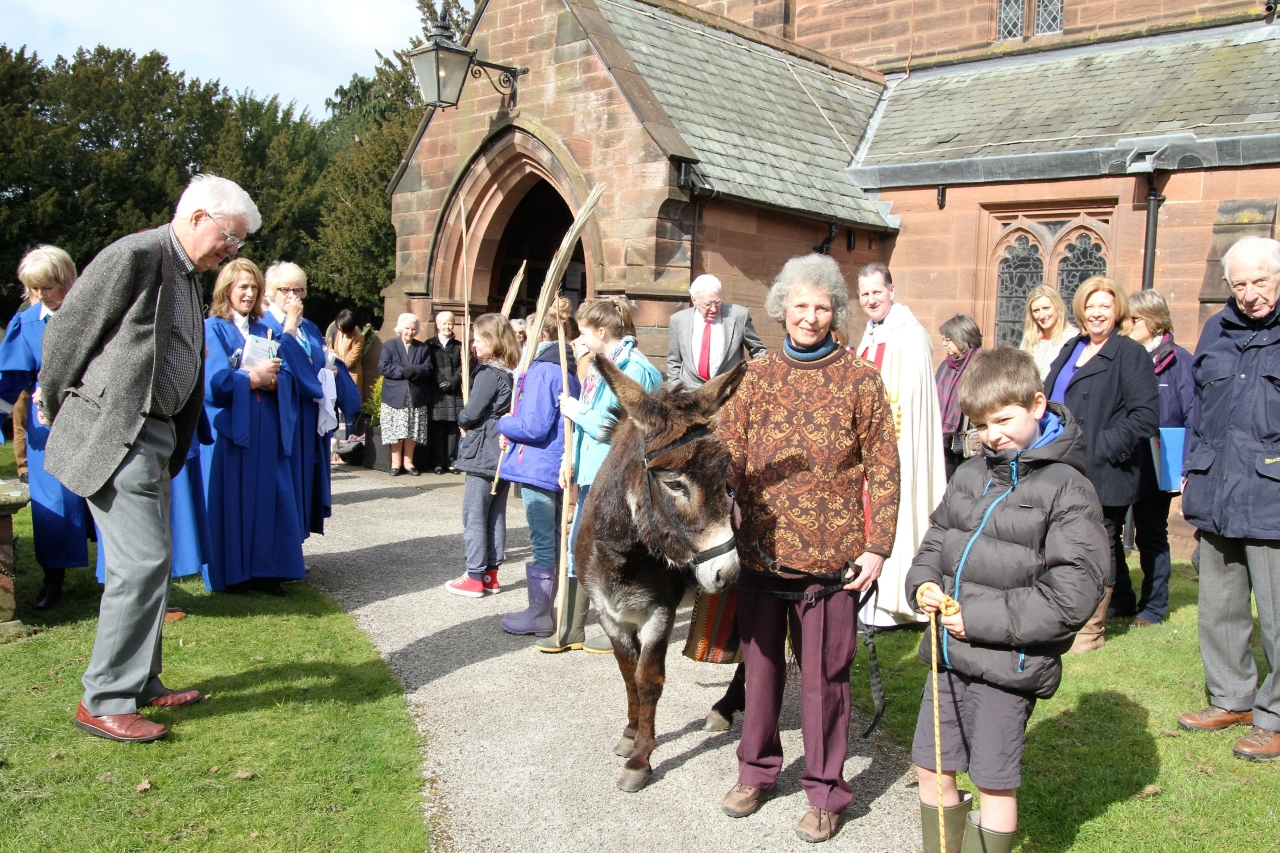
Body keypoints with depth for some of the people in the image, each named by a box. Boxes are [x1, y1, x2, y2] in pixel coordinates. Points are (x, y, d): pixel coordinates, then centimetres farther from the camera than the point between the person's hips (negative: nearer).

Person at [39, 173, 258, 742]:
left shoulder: (187, 275, 15)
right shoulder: (134, 256, -13)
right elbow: (67, 331, -9)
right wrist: (56, 411, 1)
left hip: (154, 434, 9)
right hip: (114, 433, -9)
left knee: (148, 562, 14)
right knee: (142, 561, -10)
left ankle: (142, 683, 26)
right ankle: (104, 701, 1)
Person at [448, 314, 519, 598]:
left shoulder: (489, 374, -16)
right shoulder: (511, 372, 9)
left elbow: (471, 413, -18)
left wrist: (462, 422, 3)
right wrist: (468, 421, 8)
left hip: (483, 455, -9)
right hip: (504, 455, 9)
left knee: (474, 516, -1)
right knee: (496, 515, 13)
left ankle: (476, 578, 3)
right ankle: (491, 574, 19)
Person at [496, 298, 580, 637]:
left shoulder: (541, 371, -17)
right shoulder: (569, 371, 10)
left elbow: (534, 426, -22)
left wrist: (505, 424, -4)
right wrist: (514, 429, 12)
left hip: (539, 468, -9)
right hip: (559, 467, 9)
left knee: (542, 542, -1)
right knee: (553, 541, 16)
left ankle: (539, 615, 8)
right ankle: (552, 608, 26)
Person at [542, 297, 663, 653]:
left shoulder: (631, 369, -18)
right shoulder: (600, 364, 12)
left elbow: (605, 426, -22)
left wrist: (574, 410, -6)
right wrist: (570, 460, 8)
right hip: (592, 471, 10)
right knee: (578, 547, 14)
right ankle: (571, 629, 25)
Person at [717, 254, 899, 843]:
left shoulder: (860, 380, -1)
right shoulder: (756, 376, 7)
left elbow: (884, 470, -2)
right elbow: (726, 456, 5)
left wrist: (877, 546, -8)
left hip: (830, 558, -3)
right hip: (758, 551, 3)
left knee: (824, 676, 6)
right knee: (760, 664, 16)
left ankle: (825, 790, 23)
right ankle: (756, 768, 34)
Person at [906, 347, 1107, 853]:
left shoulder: (1067, 488, -11)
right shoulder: (970, 475, 7)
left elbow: (1073, 593, -16)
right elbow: (937, 539, 19)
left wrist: (981, 618, -17)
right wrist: (923, 583, -2)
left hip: (1008, 663, -6)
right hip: (950, 653, 6)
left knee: (994, 783, 7)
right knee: (931, 768, 15)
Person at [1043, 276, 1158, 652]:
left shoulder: (1131, 354, -8)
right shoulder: (1071, 350, 15)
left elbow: (1145, 416, -15)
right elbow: (1048, 401, 22)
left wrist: (1103, 449, -19)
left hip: (1101, 474, -8)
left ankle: (1089, 630, 14)